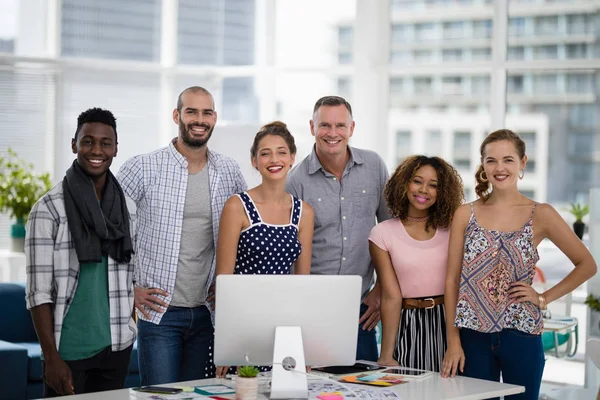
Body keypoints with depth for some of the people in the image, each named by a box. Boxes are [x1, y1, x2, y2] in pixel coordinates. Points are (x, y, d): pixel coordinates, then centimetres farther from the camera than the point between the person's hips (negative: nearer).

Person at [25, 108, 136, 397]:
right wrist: (51, 357, -14)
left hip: (116, 347, 4)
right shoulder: (49, 209, -7)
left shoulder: (127, 206, 7)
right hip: (69, 348, -4)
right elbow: (38, 291, -10)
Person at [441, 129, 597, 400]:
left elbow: (586, 265, 6)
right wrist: (453, 341, -3)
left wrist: (544, 298, -2)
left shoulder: (541, 215, -1)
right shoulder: (465, 215, 3)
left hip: (521, 336, -1)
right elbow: (452, 280, 2)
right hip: (473, 336, 1)